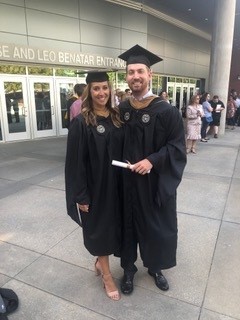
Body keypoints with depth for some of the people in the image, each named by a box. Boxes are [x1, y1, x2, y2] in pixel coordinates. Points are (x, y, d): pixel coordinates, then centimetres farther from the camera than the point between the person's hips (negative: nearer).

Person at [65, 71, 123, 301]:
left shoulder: (117, 117, 4)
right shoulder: (81, 123, -13)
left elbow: (124, 151, 9)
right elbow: (75, 161, -14)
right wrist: (81, 195, -15)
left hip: (116, 183, 6)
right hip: (95, 185, -6)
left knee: (113, 224, 17)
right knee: (99, 226, 9)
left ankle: (100, 261, 43)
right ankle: (107, 276, 29)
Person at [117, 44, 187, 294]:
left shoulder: (166, 111, -10)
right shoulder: (120, 110, 1)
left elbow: (177, 147, -10)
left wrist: (152, 160, -23)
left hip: (156, 181, -2)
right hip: (126, 179, 3)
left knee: (157, 224, 14)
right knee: (128, 222, 15)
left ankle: (155, 267, 41)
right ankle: (128, 267, 38)